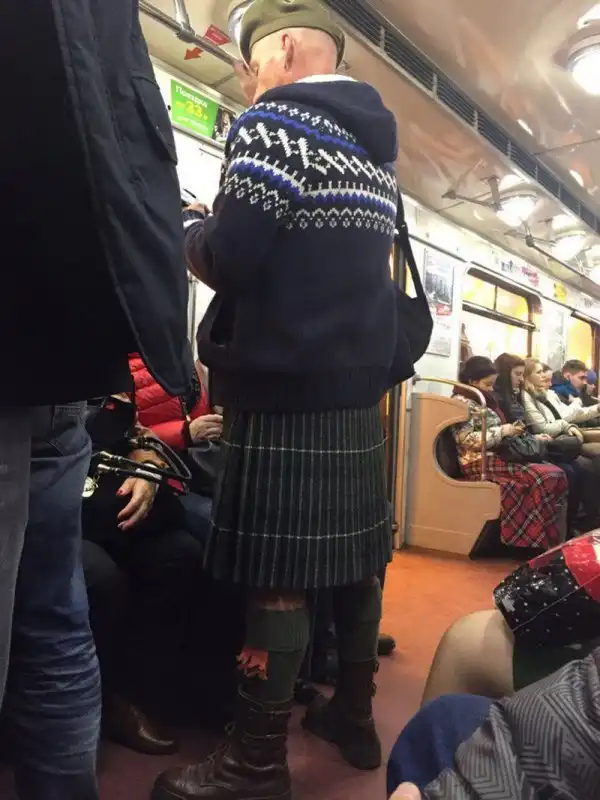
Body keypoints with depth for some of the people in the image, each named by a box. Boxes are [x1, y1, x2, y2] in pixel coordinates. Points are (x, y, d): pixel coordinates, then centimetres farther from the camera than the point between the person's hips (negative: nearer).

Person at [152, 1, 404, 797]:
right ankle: (354, 717, 29)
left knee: (278, 577, -3)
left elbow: (231, 257, -16)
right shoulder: (376, 147, 22)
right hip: (356, 384, 9)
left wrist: (187, 231, 6)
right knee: (354, 558, 14)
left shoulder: (277, 120, -5)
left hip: (285, 389, -9)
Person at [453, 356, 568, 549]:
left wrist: (510, 431, 5)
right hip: (482, 463, -9)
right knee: (546, 477, -23)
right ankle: (540, 544, -14)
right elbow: (466, 440, -18)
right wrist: (501, 431, -14)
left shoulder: (482, 400, 22)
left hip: (496, 456, 9)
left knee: (556, 474, -12)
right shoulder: (462, 402, -7)